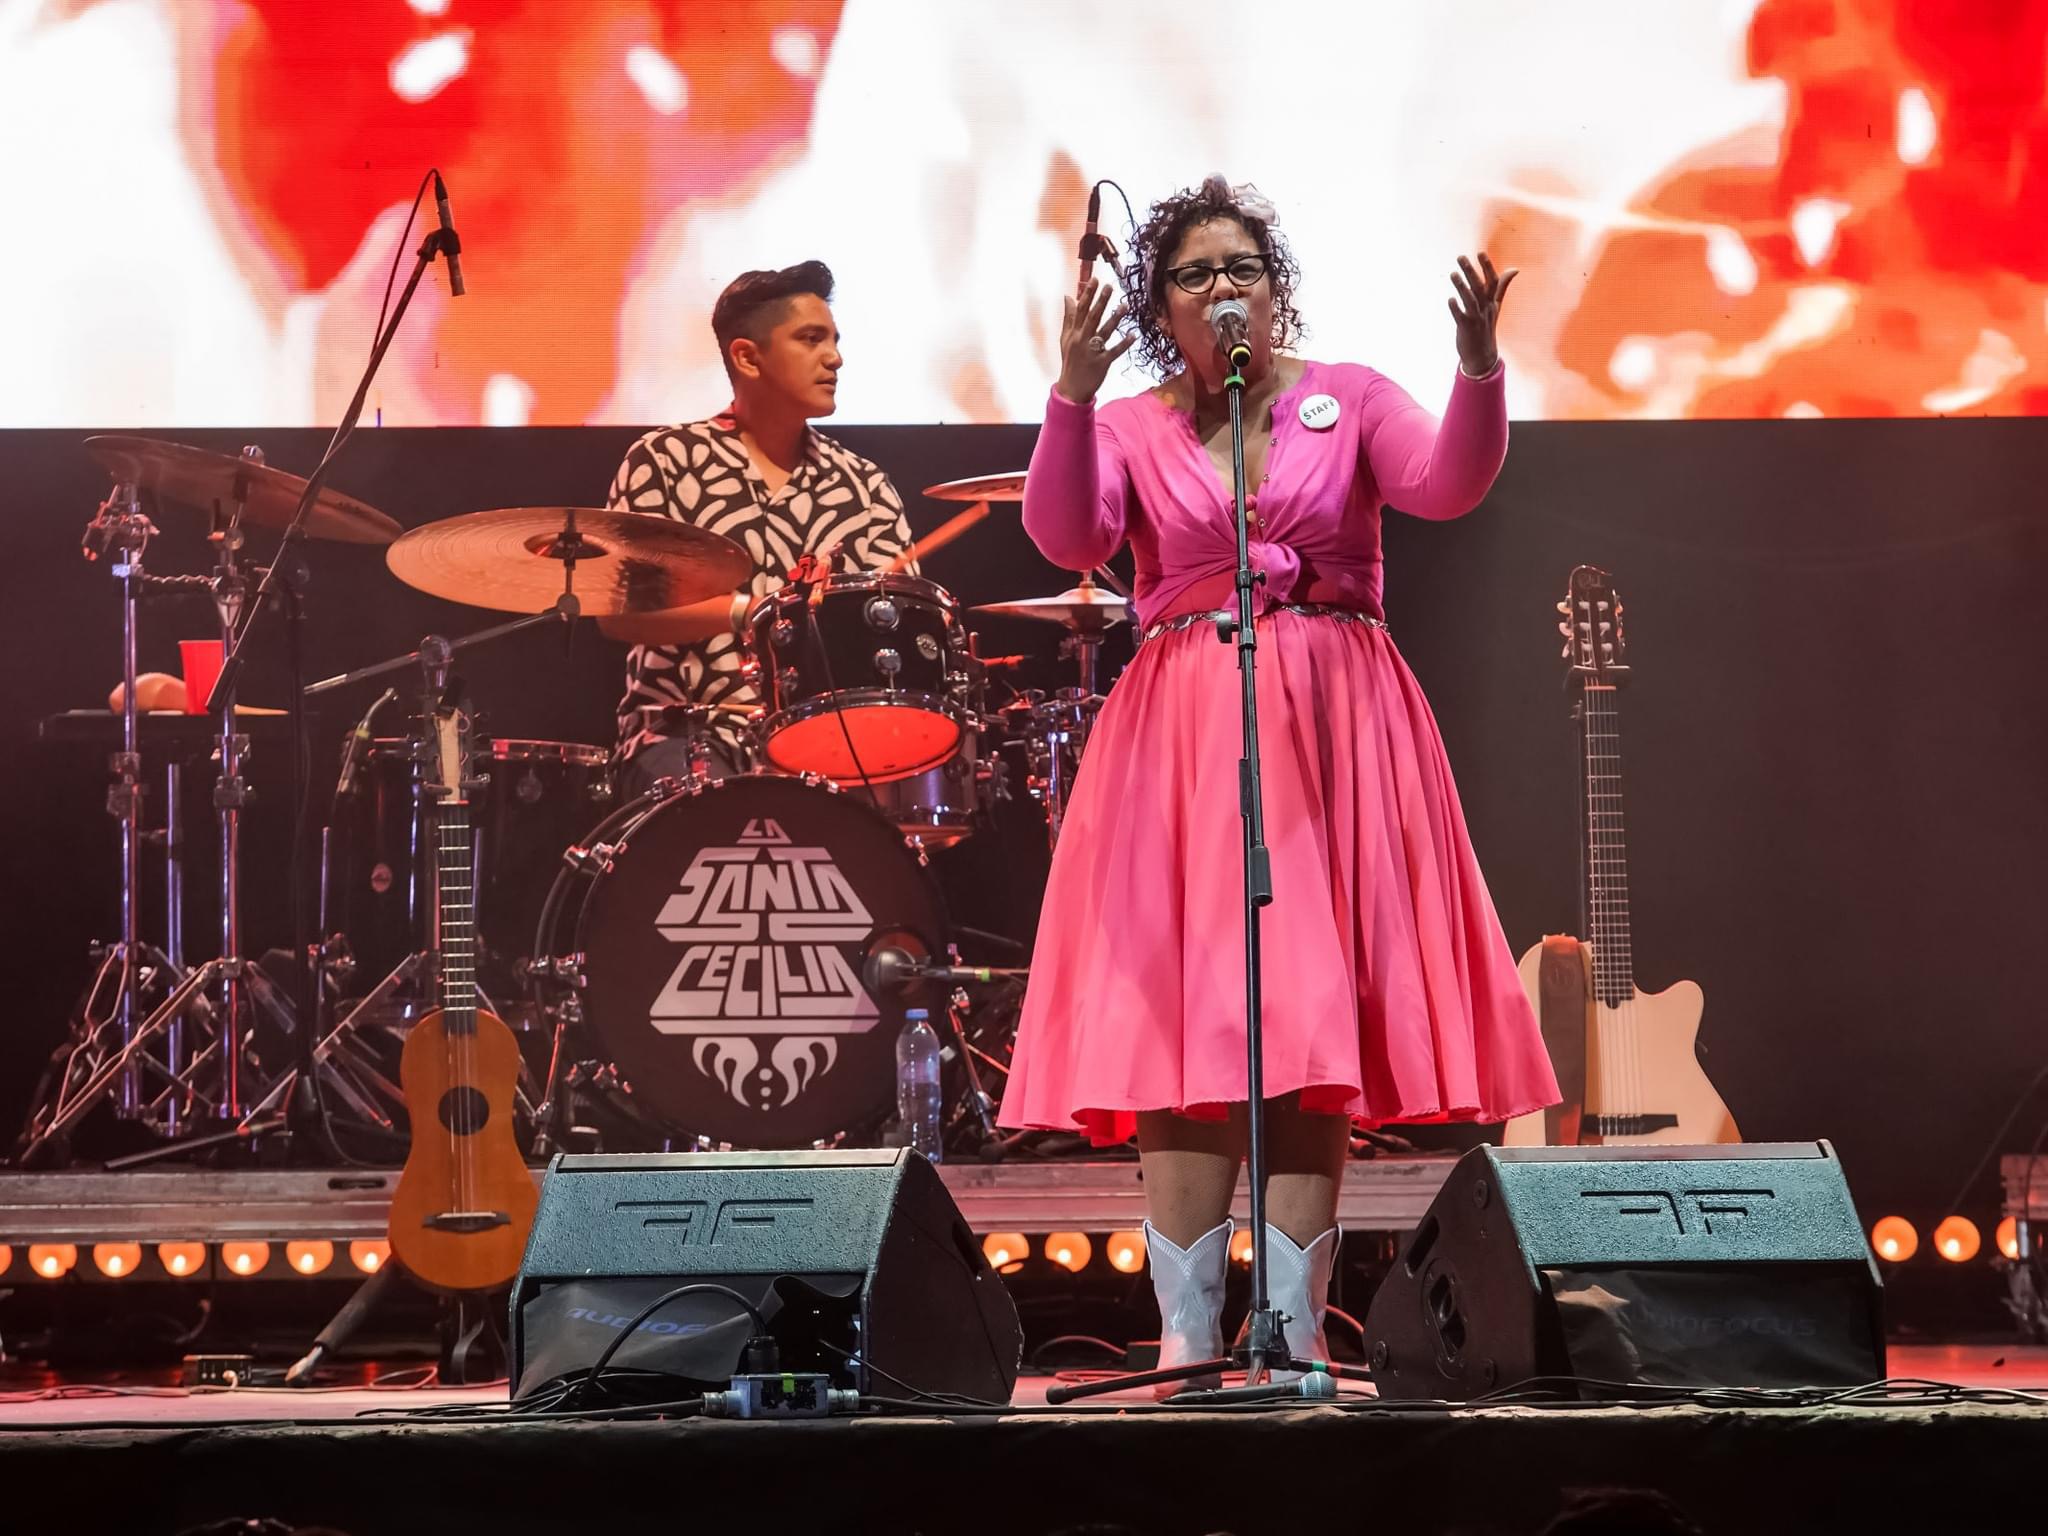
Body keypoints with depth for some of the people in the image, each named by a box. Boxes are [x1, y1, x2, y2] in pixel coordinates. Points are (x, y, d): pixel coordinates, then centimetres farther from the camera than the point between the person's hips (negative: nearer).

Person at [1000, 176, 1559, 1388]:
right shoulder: (1129, 427, 9)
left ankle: (1297, 1333, 2)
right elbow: (1067, 536, -9)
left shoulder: (1346, 399, 8)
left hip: (1331, 733, 0)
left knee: (1313, 1032, -3)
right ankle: (1187, 1336, 0)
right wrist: (1074, 395, -22)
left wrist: (1479, 370, -25)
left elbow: (1447, 483, -9)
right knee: (1183, 1028, -4)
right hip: (1181, 741, 0)